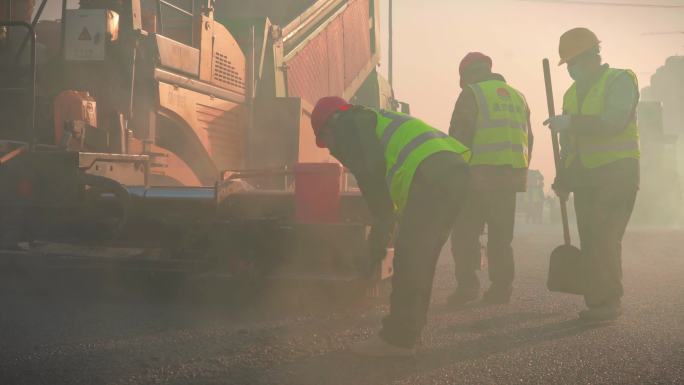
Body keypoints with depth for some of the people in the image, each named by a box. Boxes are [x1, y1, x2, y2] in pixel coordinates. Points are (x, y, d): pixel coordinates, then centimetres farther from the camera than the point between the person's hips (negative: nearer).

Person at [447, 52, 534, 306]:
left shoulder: (471, 94, -2)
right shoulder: (517, 96, 19)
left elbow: (459, 136, -9)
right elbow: (528, 139, 20)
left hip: (480, 175, -6)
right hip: (511, 177, 6)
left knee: (466, 233, 1)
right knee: (501, 236, 12)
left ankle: (467, 285, -7)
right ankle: (501, 288, 12)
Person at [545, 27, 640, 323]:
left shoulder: (620, 81, -5)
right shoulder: (572, 93, 16)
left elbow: (615, 122, -23)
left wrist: (572, 122, -26)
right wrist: (564, 178, 13)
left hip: (617, 173, -7)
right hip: (586, 177, 7)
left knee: (604, 238, -14)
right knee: (590, 241, 5)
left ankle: (608, 302, -8)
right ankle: (597, 301, 10)